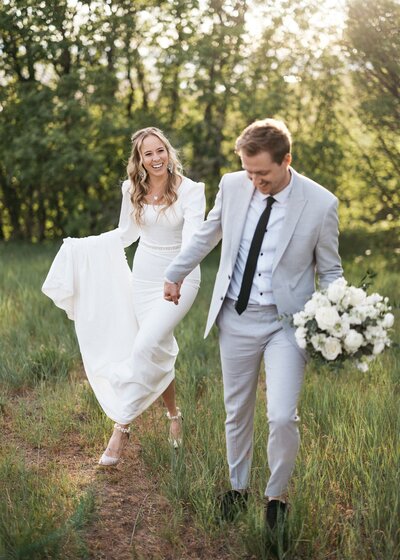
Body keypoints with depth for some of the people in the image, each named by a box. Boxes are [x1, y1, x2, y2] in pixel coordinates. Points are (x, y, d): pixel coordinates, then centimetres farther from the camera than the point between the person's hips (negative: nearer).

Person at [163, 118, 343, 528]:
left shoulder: (321, 204, -13)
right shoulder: (232, 186, -4)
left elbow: (330, 271, -1)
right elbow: (206, 236, 14)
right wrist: (175, 273, 24)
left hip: (286, 321, -3)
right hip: (235, 317, 3)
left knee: (282, 417, -12)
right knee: (237, 412, 15)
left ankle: (277, 495, 15)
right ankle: (237, 487, 37)